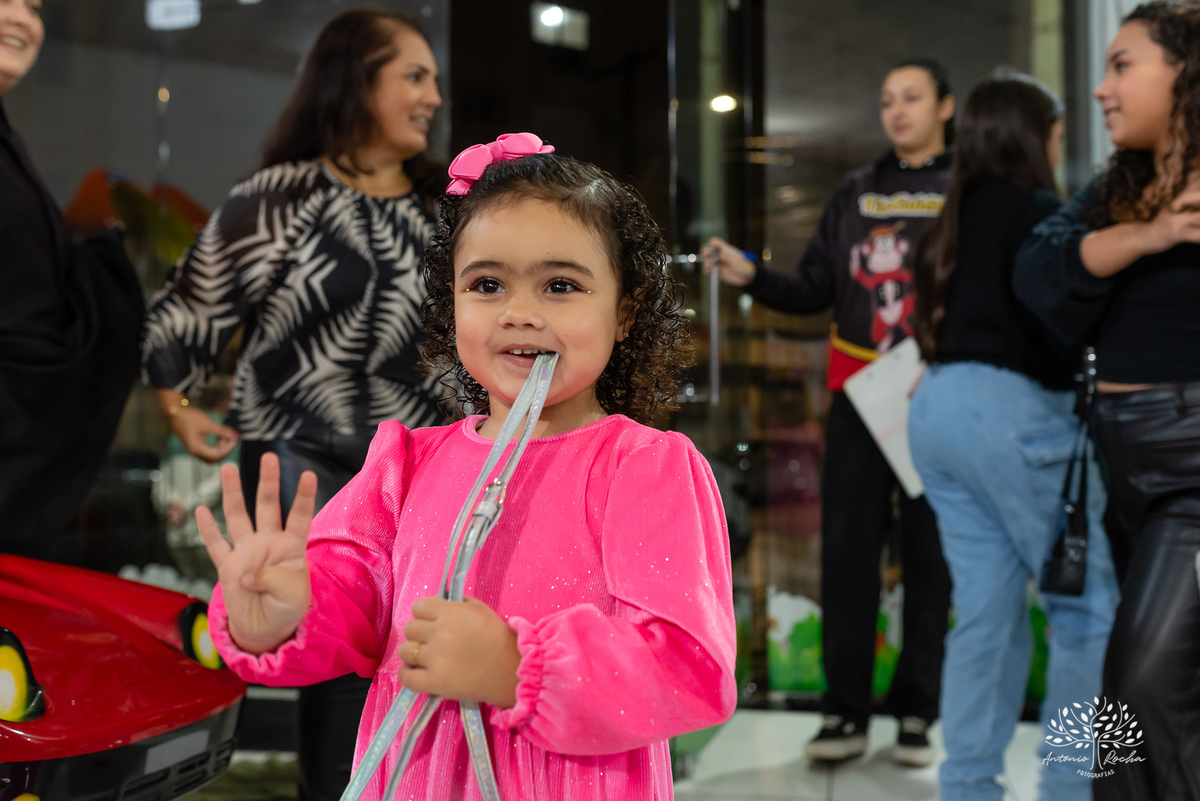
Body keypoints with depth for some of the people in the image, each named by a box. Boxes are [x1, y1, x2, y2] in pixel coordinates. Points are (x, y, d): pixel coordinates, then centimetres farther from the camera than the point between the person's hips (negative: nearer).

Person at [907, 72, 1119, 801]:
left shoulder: (958, 217, 17)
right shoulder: (1037, 212, -7)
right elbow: (1059, 331, -12)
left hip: (940, 407, 8)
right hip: (1010, 410, -8)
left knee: (986, 609, 10)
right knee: (1091, 605, 1)